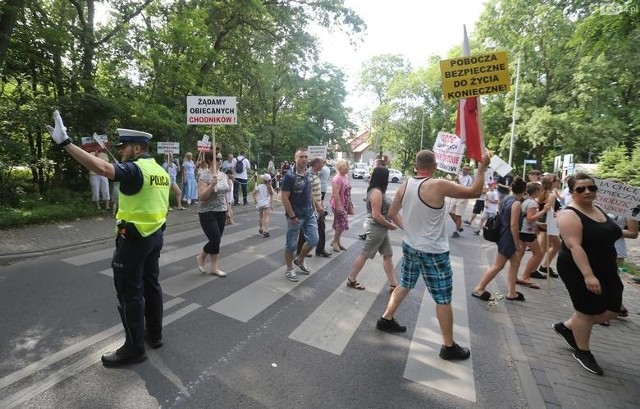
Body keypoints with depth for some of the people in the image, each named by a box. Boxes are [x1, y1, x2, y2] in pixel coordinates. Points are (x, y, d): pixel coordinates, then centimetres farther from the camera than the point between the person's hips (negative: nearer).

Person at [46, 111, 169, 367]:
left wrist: (65, 143, -34)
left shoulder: (135, 169, -18)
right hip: (155, 235, 9)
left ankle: (134, 348, 13)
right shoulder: (161, 171, 10)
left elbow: (102, 168, -36)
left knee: (129, 292, 2)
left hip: (134, 238, -9)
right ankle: (154, 334, 31)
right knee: (151, 285, 18)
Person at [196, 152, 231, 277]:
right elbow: (201, 197, -21)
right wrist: (212, 184, -31)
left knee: (217, 241, 9)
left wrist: (228, 210, 17)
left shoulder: (223, 175, 7)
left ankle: (214, 268, 20)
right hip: (208, 213, -6)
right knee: (215, 240, -9)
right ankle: (200, 257, 21)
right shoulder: (205, 176, -13)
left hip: (221, 212, 6)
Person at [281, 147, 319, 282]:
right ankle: (289, 269, 25)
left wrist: (312, 209, 13)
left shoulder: (308, 174, 5)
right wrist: (292, 216, -19)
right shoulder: (289, 175, -17)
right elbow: (284, 197, -18)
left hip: (309, 214, 7)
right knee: (291, 244, 7)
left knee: (313, 240, 10)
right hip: (295, 216, -7)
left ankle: (300, 260, 34)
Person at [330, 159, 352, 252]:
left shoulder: (346, 177, 11)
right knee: (342, 224, -5)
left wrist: (350, 205, 19)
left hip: (345, 205, 9)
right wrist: (339, 206, -28)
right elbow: (335, 194, -24)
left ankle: (337, 242, 26)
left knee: (340, 224, 15)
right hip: (339, 205, -9)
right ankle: (334, 241, 12)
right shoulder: (337, 179, -18)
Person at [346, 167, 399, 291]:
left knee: (388, 255, 13)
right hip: (375, 228, -10)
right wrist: (390, 225, -15)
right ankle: (351, 280, 17)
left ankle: (393, 284, 22)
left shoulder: (378, 191, 9)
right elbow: (376, 216, -25)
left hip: (380, 228, 10)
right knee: (364, 255, 3)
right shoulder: (376, 192, -22)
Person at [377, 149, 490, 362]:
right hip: (433, 252, -6)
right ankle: (449, 346, 21)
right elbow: (474, 192, -13)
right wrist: (482, 168, -2)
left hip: (410, 246, 7)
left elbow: (392, 213, 9)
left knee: (404, 285, 25)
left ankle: (386, 319, 37)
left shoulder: (404, 186, -1)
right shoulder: (438, 186, -21)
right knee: (443, 299, 8)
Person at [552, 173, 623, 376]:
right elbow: (574, 246, -26)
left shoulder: (598, 210, 9)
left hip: (605, 269, 9)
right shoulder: (569, 215, -20)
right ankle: (582, 352, 27)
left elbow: (607, 237, 20)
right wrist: (588, 275, -31)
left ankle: (567, 327, 31)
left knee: (612, 310, 13)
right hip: (579, 270, -9)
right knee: (587, 311, 4)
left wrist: (612, 268, 21)